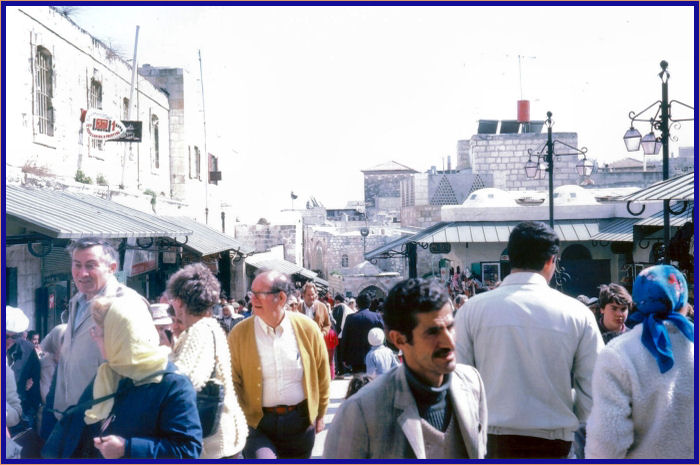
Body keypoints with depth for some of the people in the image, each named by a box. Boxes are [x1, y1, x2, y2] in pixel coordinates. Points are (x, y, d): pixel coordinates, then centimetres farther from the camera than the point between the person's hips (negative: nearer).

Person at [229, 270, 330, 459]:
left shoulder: (307, 328, -3)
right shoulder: (239, 333, -6)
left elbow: (322, 375, 7)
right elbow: (232, 382, -3)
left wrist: (319, 415, 12)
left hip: (300, 422, 2)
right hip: (257, 422, -2)